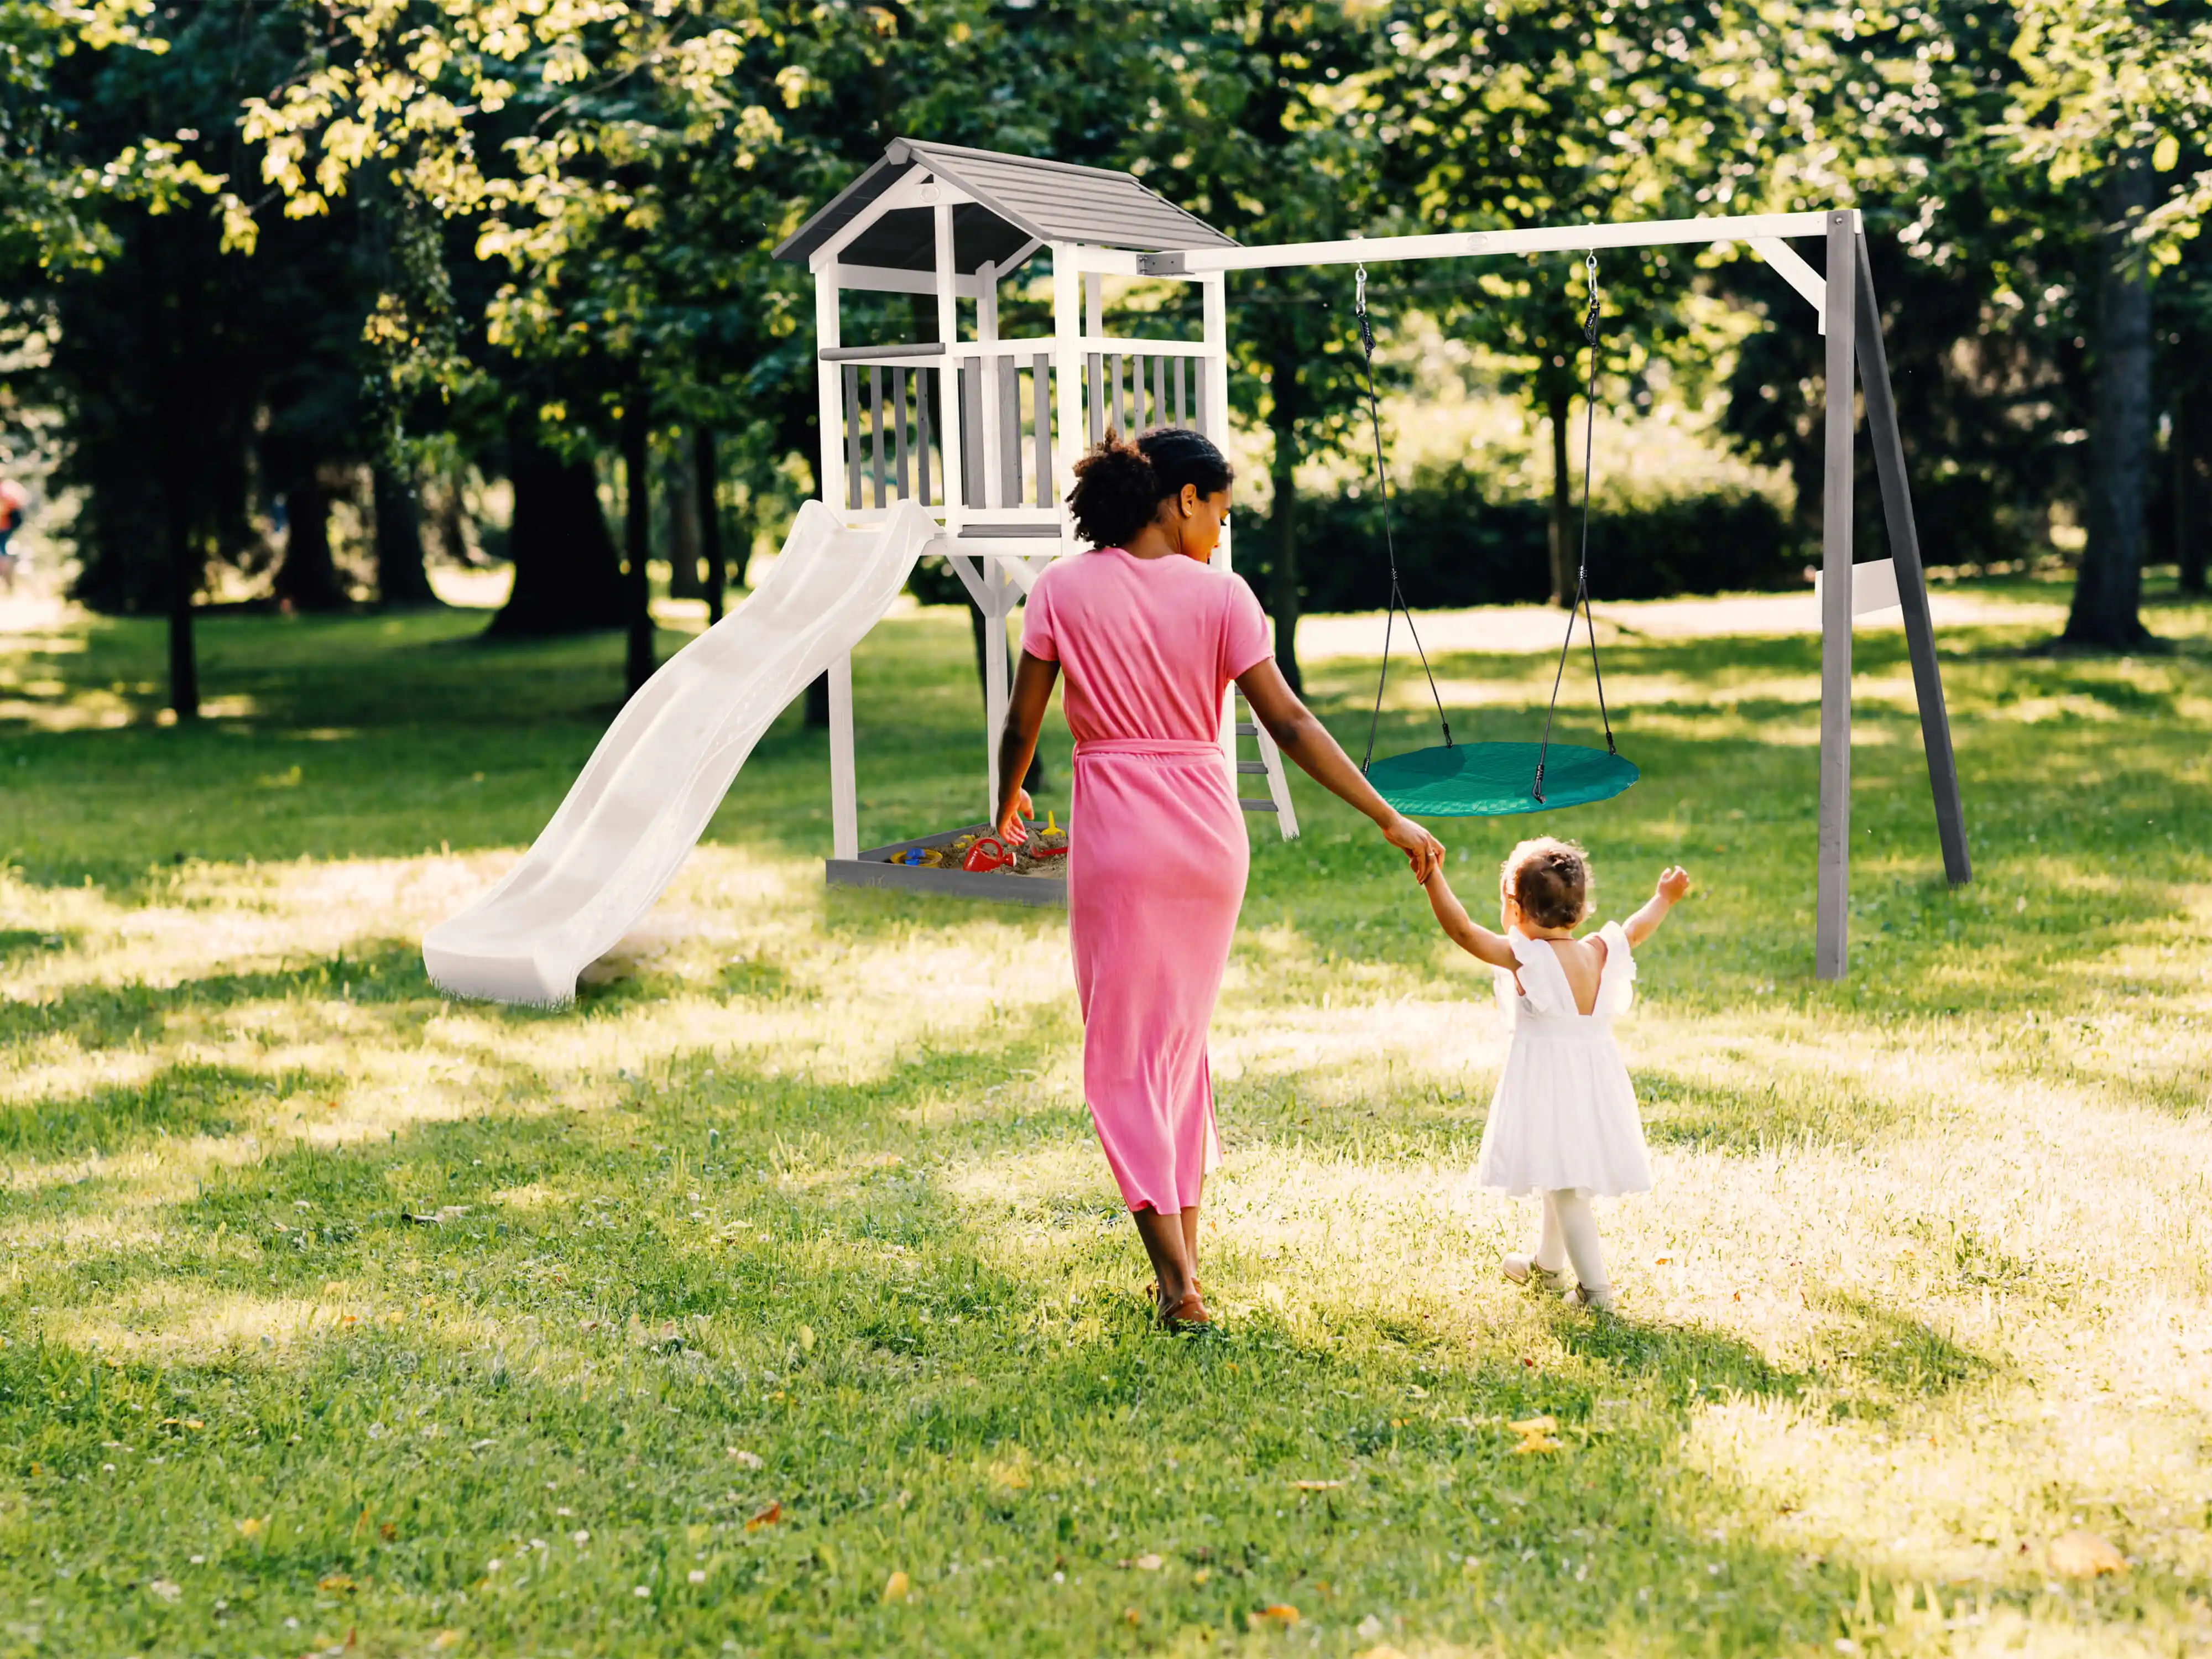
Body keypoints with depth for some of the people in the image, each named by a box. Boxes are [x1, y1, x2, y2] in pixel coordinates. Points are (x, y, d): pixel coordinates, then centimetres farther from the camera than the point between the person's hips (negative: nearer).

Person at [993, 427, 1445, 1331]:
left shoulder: (1064, 589, -3)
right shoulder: (1220, 594, -3)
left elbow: (1021, 723, 1)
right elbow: (1289, 724, -6)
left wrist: (1008, 803, 21)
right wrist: (1390, 820, -3)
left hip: (1116, 828, -2)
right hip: (1209, 828, 2)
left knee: (1124, 1052, 4)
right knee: (1183, 1038, 18)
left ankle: (1177, 1281, -5)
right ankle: (1184, 1253, 22)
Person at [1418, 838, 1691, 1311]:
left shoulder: (1524, 957, -17)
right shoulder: (1600, 953, 1)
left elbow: (1463, 930, -23)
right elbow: (1636, 930, 20)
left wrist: (1432, 878, -23)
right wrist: (1664, 899, 38)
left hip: (1547, 1084, -7)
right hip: (1595, 1080, 7)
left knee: (1564, 1186, -4)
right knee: (1561, 1181, 24)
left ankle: (1595, 1286, -7)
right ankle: (1546, 1263, 42)